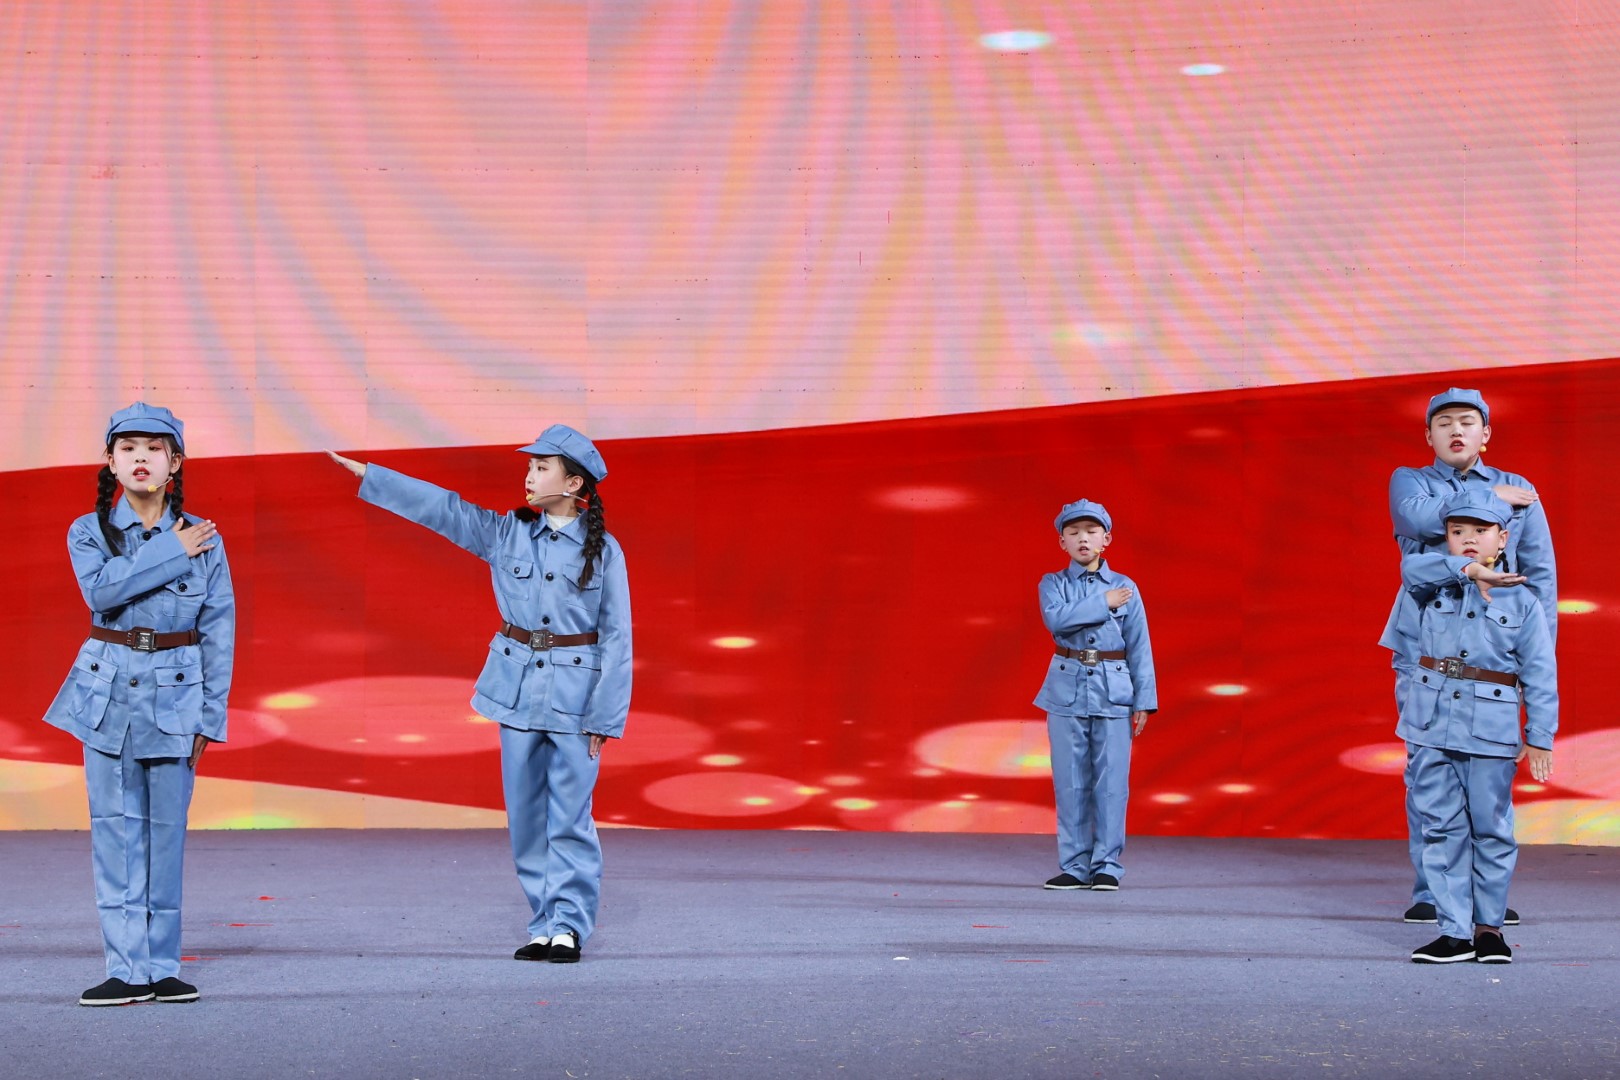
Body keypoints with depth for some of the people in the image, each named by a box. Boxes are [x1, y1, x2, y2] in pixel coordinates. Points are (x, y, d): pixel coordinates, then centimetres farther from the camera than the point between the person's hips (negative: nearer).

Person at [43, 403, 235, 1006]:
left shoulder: (202, 539, 3)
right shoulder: (89, 532, 3)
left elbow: (219, 632, 4)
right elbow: (102, 589, -18)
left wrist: (209, 716, 0)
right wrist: (171, 552, -14)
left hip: (175, 694, 0)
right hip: (107, 690, 0)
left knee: (166, 829, 1)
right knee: (116, 828, -1)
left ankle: (160, 966, 9)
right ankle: (127, 967, 3)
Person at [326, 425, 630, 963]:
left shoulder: (602, 550, -4)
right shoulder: (506, 533, 5)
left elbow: (616, 636, -3)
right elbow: (439, 505, 4)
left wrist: (605, 715, -6)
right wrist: (365, 474, 0)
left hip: (574, 694, -4)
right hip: (517, 686, 4)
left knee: (570, 816, -3)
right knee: (526, 815, 6)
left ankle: (568, 925, 6)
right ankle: (543, 924, 14)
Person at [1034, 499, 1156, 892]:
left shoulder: (1124, 587, 7)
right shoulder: (1053, 584, 7)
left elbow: (1139, 647, 5)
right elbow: (1057, 619, -15)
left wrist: (1144, 700, 0)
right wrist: (1103, 604, -11)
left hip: (1113, 691, 0)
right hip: (1067, 688, 0)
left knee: (1111, 782, -2)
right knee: (1070, 782, 2)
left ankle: (1107, 865, 4)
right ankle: (1074, 866, 9)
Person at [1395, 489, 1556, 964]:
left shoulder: (1521, 602, 3)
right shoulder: (1435, 585, 6)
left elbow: (1539, 674, 2)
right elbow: (1412, 567, -18)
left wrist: (1540, 738, -2)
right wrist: (1469, 571, -25)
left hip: (1491, 729, -1)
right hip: (1432, 724, 1)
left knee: (1491, 829, 4)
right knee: (1442, 828, 2)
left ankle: (1489, 925, 17)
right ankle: (1455, 930, 6)